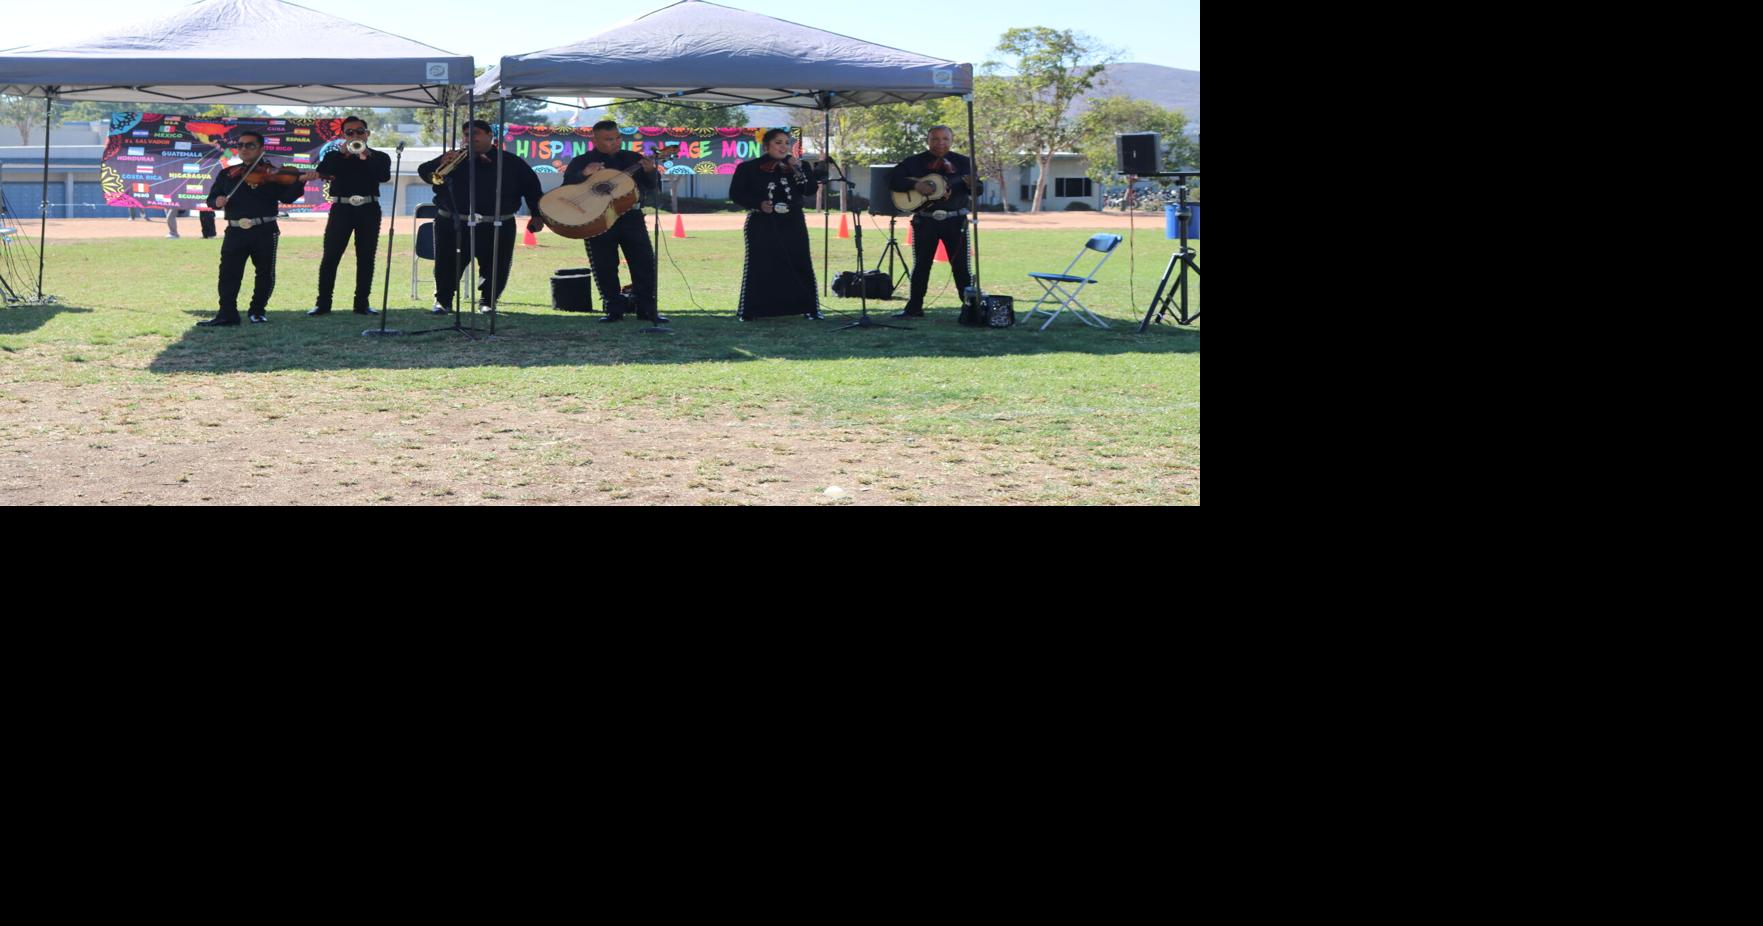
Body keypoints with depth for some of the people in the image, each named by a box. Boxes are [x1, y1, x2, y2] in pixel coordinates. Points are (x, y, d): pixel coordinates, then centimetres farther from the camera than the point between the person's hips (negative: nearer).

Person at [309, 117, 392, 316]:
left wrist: (366, 157, -15)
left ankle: (362, 302, 8)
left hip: (368, 210, 0)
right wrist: (342, 154, -12)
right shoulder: (335, 156, 12)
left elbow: (384, 176, -8)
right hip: (342, 209, 0)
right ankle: (323, 303, 0)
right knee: (330, 257, -4)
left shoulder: (379, 157, 12)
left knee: (366, 258, 2)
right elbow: (321, 172, -7)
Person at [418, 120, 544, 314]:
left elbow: (532, 187, 11)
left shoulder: (511, 163, 8)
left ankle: (488, 302, 17)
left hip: (497, 228, 0)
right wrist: (440, 165, -16)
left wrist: (536, 215, 5)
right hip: (454, 225, 0)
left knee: (496, 268, 0)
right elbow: (425, 173, 5)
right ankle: (443, 301, 16)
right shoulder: (454, 159, 10)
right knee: (447, 266, 0)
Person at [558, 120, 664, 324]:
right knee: (604, 267, 1)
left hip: (631, 217, 1)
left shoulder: (633, 159, 10)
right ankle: (614, 309, 12)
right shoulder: (581, 162, 4)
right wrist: (584, 175, -22)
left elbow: (653, 186, 8)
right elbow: (566, 189, -5)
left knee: (645, 263, -4)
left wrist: (650, 172, -14)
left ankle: (647, 308, 4)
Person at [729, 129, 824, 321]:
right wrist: (758, 204, -11)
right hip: (762, 224, -3)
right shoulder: (750, 168, -1)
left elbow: (810, 190, 3)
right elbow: (735, 193, 1)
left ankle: (808, 308, 5)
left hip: (792, 225, 3)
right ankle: (750, 311, 4)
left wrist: (798, 170, -9)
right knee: (760, 266, -4)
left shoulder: (794, 166, 8)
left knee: (799, 264, -1)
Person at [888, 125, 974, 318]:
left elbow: (975, 191, 0)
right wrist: (915, 185, -15)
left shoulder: (962, 162, 5)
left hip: (955, 220, -1)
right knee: (921, 265, 5)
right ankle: (914, 308, 12)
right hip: (925, 220, 1)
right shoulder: (915, 162, 5)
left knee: (960, 266, 0)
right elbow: (893, 180, -1)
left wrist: (972, 184, -24)